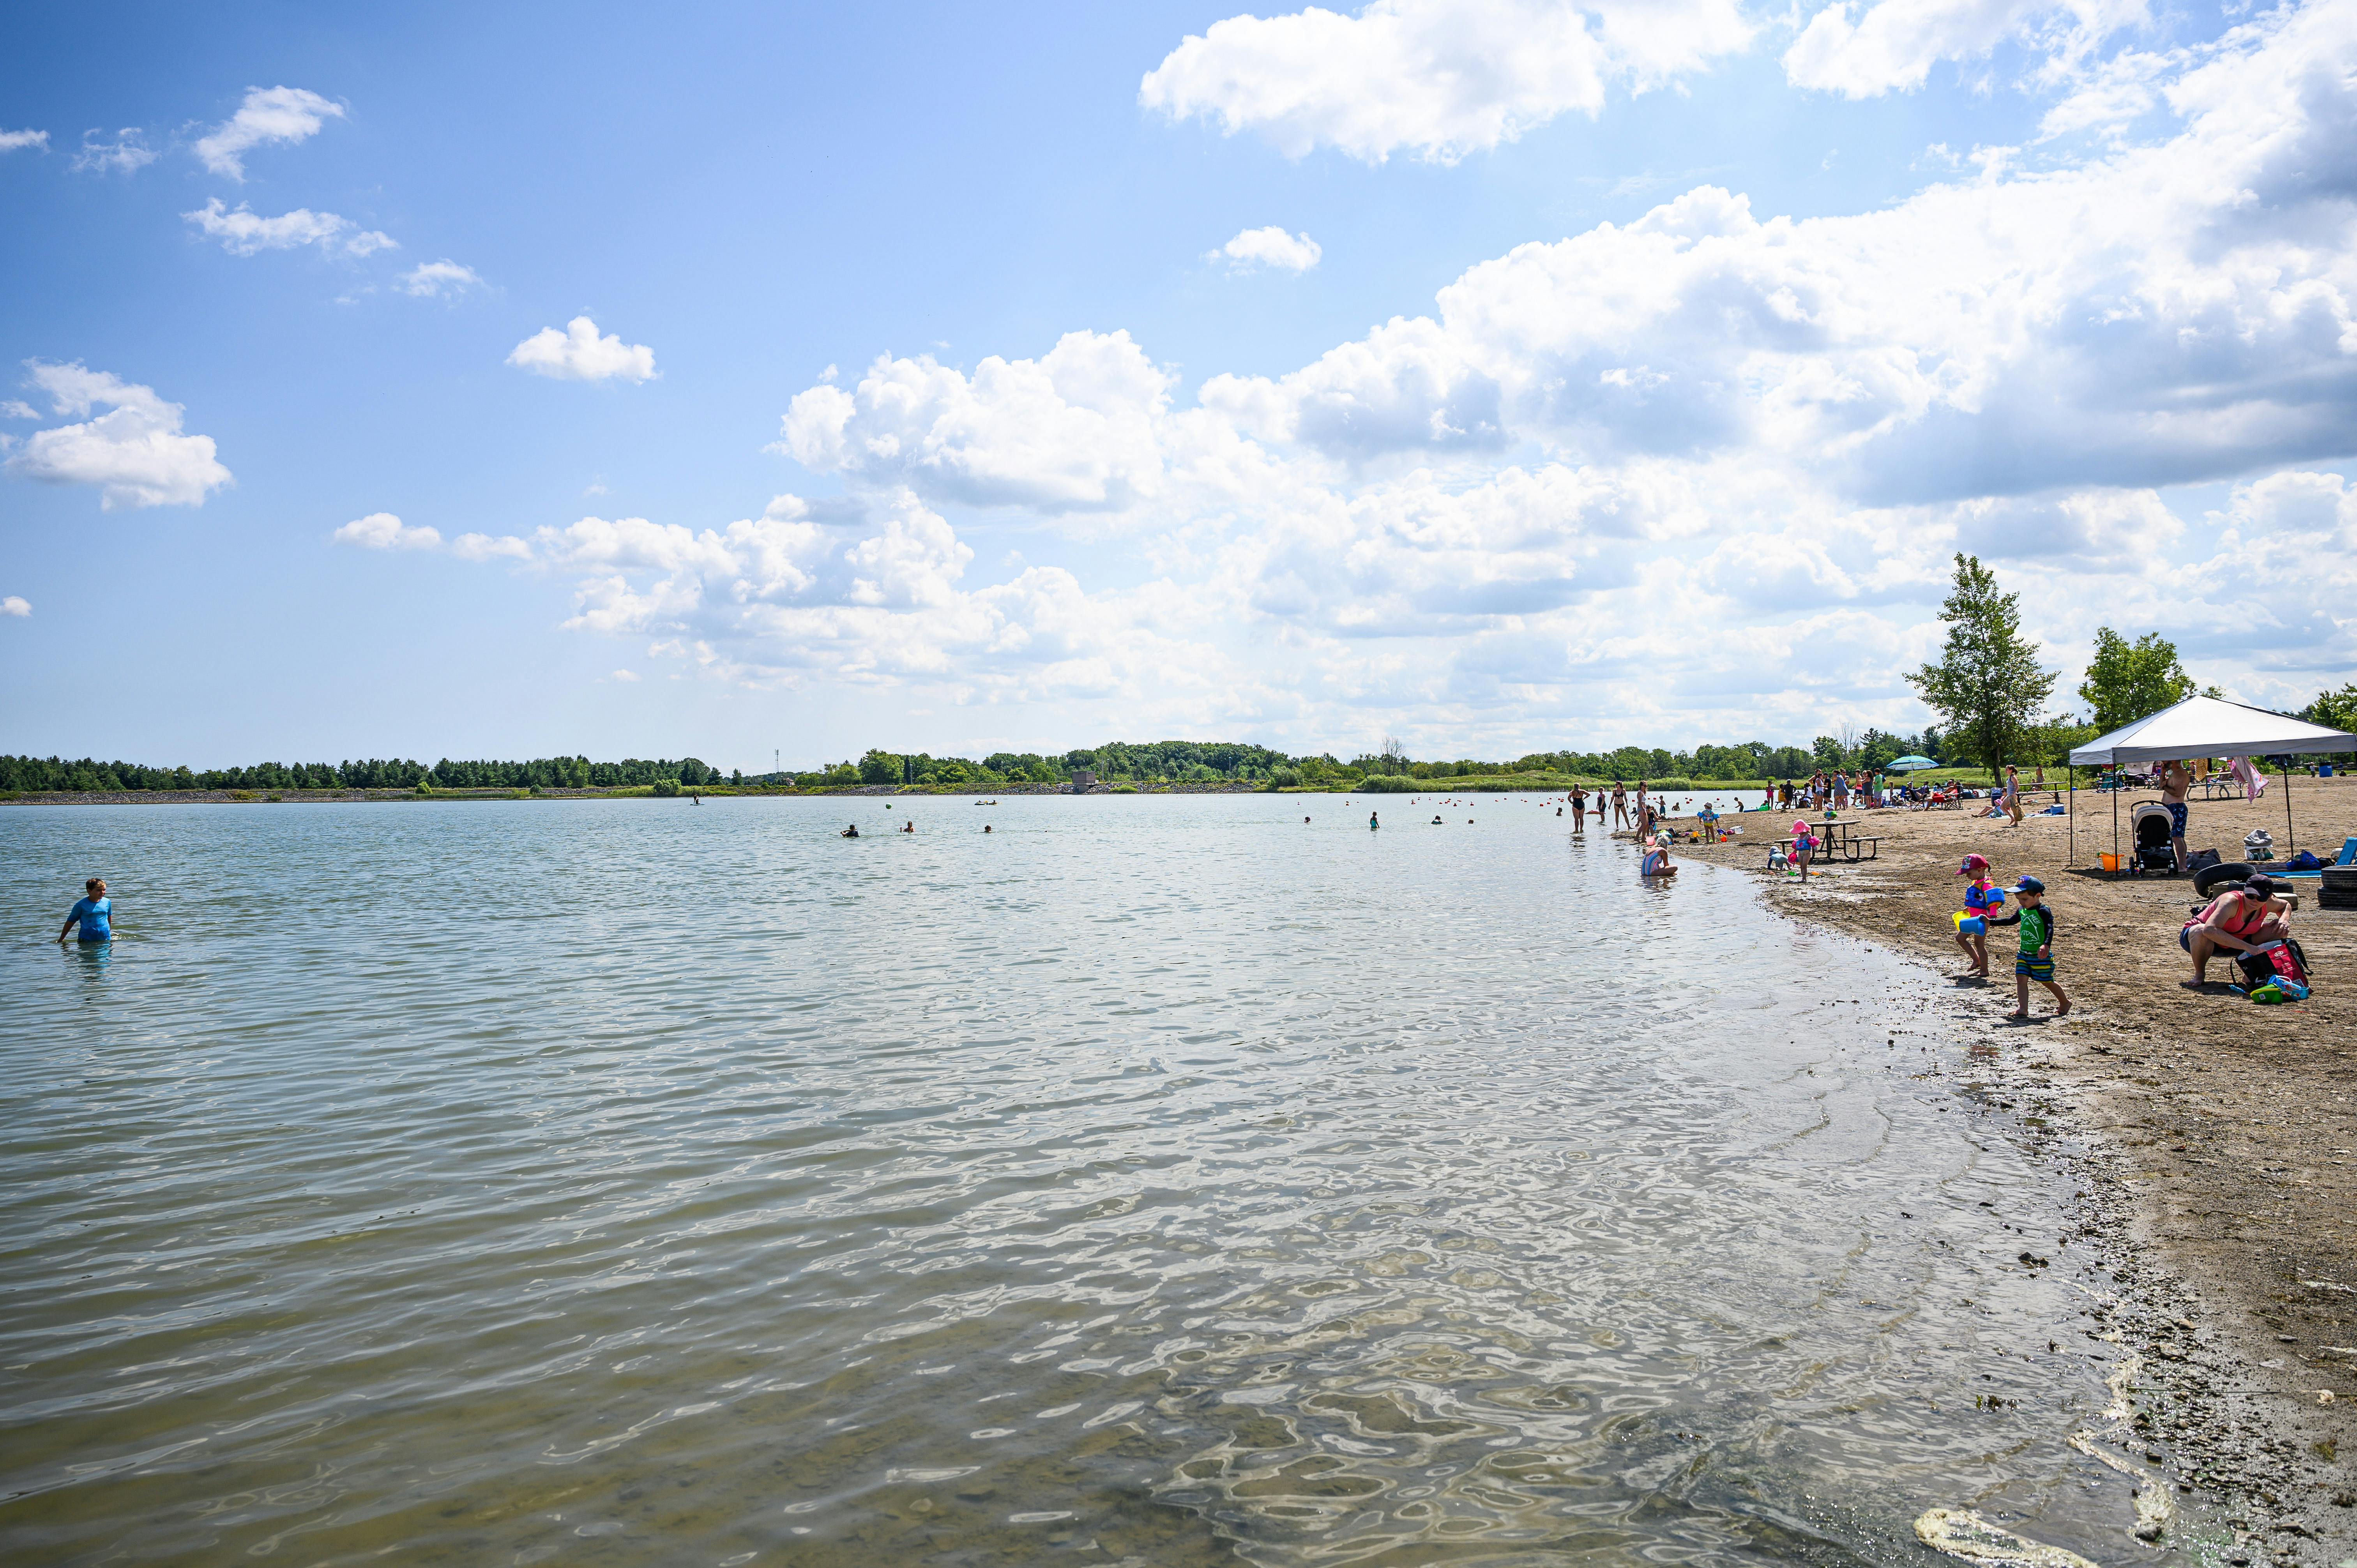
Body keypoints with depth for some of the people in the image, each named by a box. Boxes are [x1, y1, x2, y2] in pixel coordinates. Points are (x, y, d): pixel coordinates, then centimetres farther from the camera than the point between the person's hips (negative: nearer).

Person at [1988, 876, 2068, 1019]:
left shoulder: (2043, 912, -16)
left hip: (2041, 955, -7)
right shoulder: (2022, 911, 6)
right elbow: (2011, 921, 22)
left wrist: (2046, 945, -44)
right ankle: (2023, 1009, -9)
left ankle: (2065, 1002, 32)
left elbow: (2049, 929, -28)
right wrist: (1990, 922, 22)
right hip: (2024, 954, 7)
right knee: (2021, 979, -5)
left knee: (2047, 982, 7)